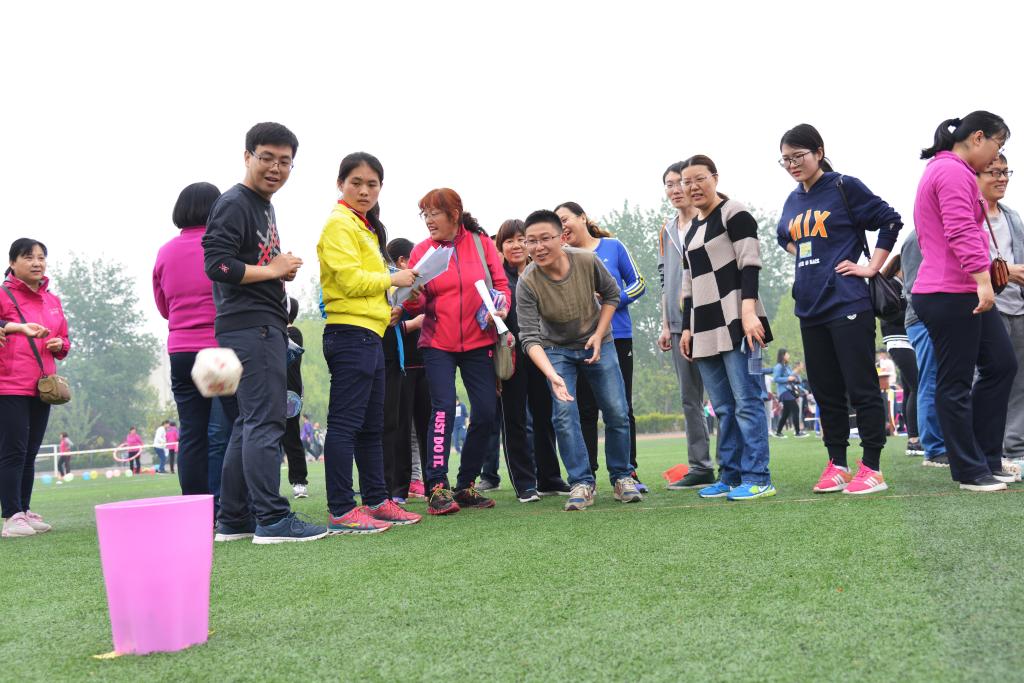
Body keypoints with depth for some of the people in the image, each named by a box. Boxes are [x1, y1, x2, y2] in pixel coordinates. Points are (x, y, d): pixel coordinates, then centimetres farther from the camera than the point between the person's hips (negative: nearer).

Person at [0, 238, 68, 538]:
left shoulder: (53, 300, 16)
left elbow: (64, 340, 25)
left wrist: (60, 345, 3)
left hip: (41, 387, 6)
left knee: (30, 453, 9)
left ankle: (25, 511, 14)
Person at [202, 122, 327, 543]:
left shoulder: (264, 207, 22)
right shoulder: (234, 204, -8)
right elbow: (218, 266, -19)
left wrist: (283, 270, 10)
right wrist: (274, 271, -11)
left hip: (266, 326, 10)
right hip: (249, 326, -10)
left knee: (248, 424, 11)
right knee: (265, 421, -11)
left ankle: (233, 520, 16)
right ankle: (272, 519, -8)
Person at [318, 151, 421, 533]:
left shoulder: (365, 227, 22)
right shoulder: (340, 223, -9)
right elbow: (350, 280, -18)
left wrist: (386, 306, 13)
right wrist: (394, 279, -6)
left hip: (370, 336, 10)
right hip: (350, 333, -10)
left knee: (372, 426, 14)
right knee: (345, 423, -8)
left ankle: (377, 501, 22)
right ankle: (341, 512, -6)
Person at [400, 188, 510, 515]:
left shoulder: (481, 243, 2)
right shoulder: (422, 250, 1)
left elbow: (501, 283, 6)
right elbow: (417, 304, -1)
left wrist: (502, 308, -13)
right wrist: (411, 298, -23)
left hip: (478, 341, 2)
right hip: (438, 344, -2)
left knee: (486, 411, 1)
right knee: (443, 407, -14)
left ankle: (466, 485, 16)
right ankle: (438, 487, -11)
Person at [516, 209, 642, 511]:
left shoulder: (588, 261, -23)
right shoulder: (527, 283, -27)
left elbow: (611, 294, -2)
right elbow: (530, 338, -31)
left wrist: (599, 334, -11)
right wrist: (552, 375, -44)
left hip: (597, 343, 1)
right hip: (557, 350, -1)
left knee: (617, 413, 0)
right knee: (564, 415, -13)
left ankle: (622, 477, 16)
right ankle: (582, 484, -2)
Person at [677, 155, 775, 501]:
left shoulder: (734, 213, -1)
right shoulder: (689, 230, 22)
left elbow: (750, 265, -10)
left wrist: (748, 312, -19)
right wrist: (687, 327, 19)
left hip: (735, 322, -7)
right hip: (704, 327, 8)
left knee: (746, 402, -9)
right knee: (723, 408, 6)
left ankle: (757, 478, -8)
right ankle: (730, 476, 9)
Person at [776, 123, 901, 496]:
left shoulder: (844, 187, -5)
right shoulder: (793, 200, 14)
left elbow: (889, 220, -5)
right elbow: (784, 236, 31)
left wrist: (872, 267, -8)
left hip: (847, 303, -7)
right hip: (810, 308, 7)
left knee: (861, 387, -3)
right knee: (825, 391, 10)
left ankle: (871, 468, 2)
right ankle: (837, 464, 18)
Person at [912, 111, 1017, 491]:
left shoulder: (946, 170, 23)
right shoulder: (954, 172, -12)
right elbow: (963, 232, -23)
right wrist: (982, 279, -28)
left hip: (966, 292, 11)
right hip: (950, 294, -11)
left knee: (1001, 365, 12)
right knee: (956, 384, -3)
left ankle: (986, 459, 18)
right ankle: (970, 471, 6)